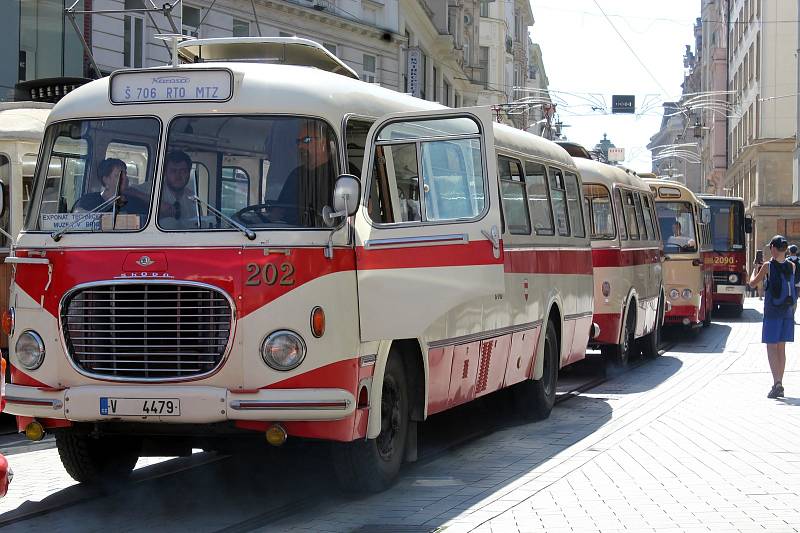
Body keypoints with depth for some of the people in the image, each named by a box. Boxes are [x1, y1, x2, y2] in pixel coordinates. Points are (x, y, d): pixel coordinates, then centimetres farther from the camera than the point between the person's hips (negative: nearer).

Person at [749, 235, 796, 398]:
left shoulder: (768, 266, -10)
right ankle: (779, 385, 15)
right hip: (787, 312, 4)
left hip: (772, 313, -4)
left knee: (771, 347, -3)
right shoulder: (791, 266, 2)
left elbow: (753, 283, 0)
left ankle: (777, 382, -19)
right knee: (781, 348, 12)